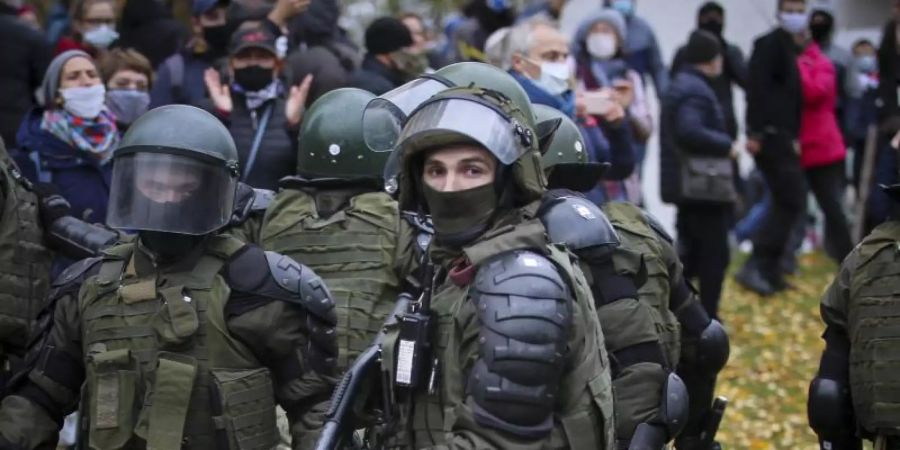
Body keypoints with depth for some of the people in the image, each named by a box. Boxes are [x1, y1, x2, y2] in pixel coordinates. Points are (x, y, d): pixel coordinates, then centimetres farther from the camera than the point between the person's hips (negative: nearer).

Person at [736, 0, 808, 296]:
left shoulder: (792, 48, 19)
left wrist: (795, 137, 17)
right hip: (771, 136, -10)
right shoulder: (770, 43, -9)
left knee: (785, 204, 12)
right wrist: (755, 133, -24)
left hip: (783, 137, 10)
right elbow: (757, 88, -18)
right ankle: (756, 266, -15)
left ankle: (769, 272, 16)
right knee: (791, 202, -13)